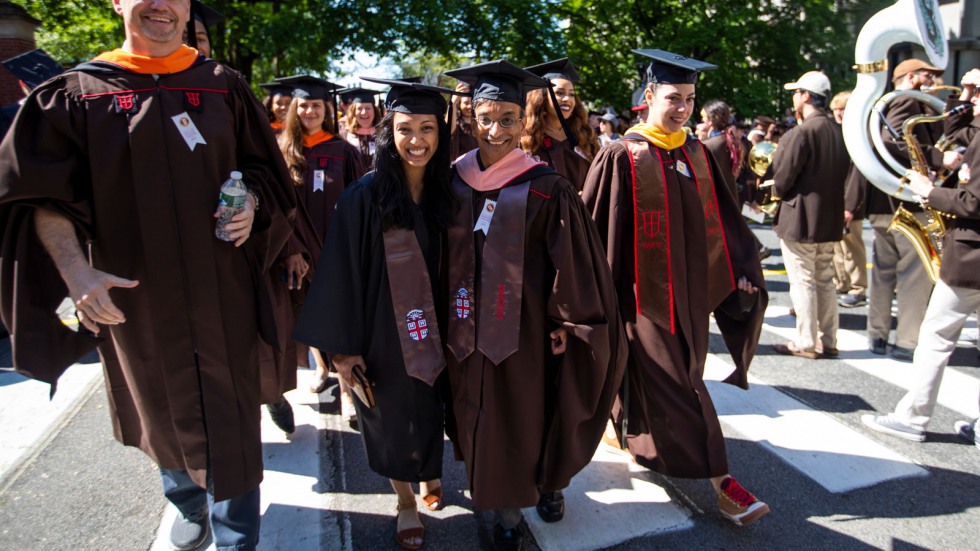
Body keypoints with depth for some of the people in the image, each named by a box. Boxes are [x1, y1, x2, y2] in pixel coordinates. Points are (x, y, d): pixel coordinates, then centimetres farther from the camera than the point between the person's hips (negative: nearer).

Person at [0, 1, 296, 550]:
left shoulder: (224, 86, 2)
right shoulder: (77, 92, -1)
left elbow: (263, 169, 9)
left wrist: (251, 205, -12)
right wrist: (74, 269, -20)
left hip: (220, 289, 0)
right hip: (134, 292, 1)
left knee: (227, 414, 4)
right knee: (163, 408, 18)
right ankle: (187, 505, 45)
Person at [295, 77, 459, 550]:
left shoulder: (443, 194, -2)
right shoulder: (365, 196, -17)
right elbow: (343, 273, -14)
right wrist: (342, 345, -12)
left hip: (432, 330, 4)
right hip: (383, 332, -4)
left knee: (430, 408, 19)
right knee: (392, 417, 13)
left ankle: (429, 476, 46)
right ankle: (405, 500, 36)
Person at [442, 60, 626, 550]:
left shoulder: (546, 189, -12)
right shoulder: (454, 181, 0)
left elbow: (571, 262, -9)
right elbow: (440, 254, 8)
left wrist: (566, 320, -8)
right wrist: (447, 317, 9)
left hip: (524, 327, -3)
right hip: (469, 326, 4)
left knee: (526, 415, 11)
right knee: (482, 421, 12)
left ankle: (547, 482, 40)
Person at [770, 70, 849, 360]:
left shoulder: (803, 132, -19)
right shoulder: (838, 131, 7)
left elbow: (784, 174, -15)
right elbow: (843, 173, 13)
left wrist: (776, 192, 4)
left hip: (800, 218, -8)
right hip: (829, 218, 8)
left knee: (803, 282, 0)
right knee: (825, 281, 15)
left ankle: (806, 343, 6)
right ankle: (828, 341, 21)